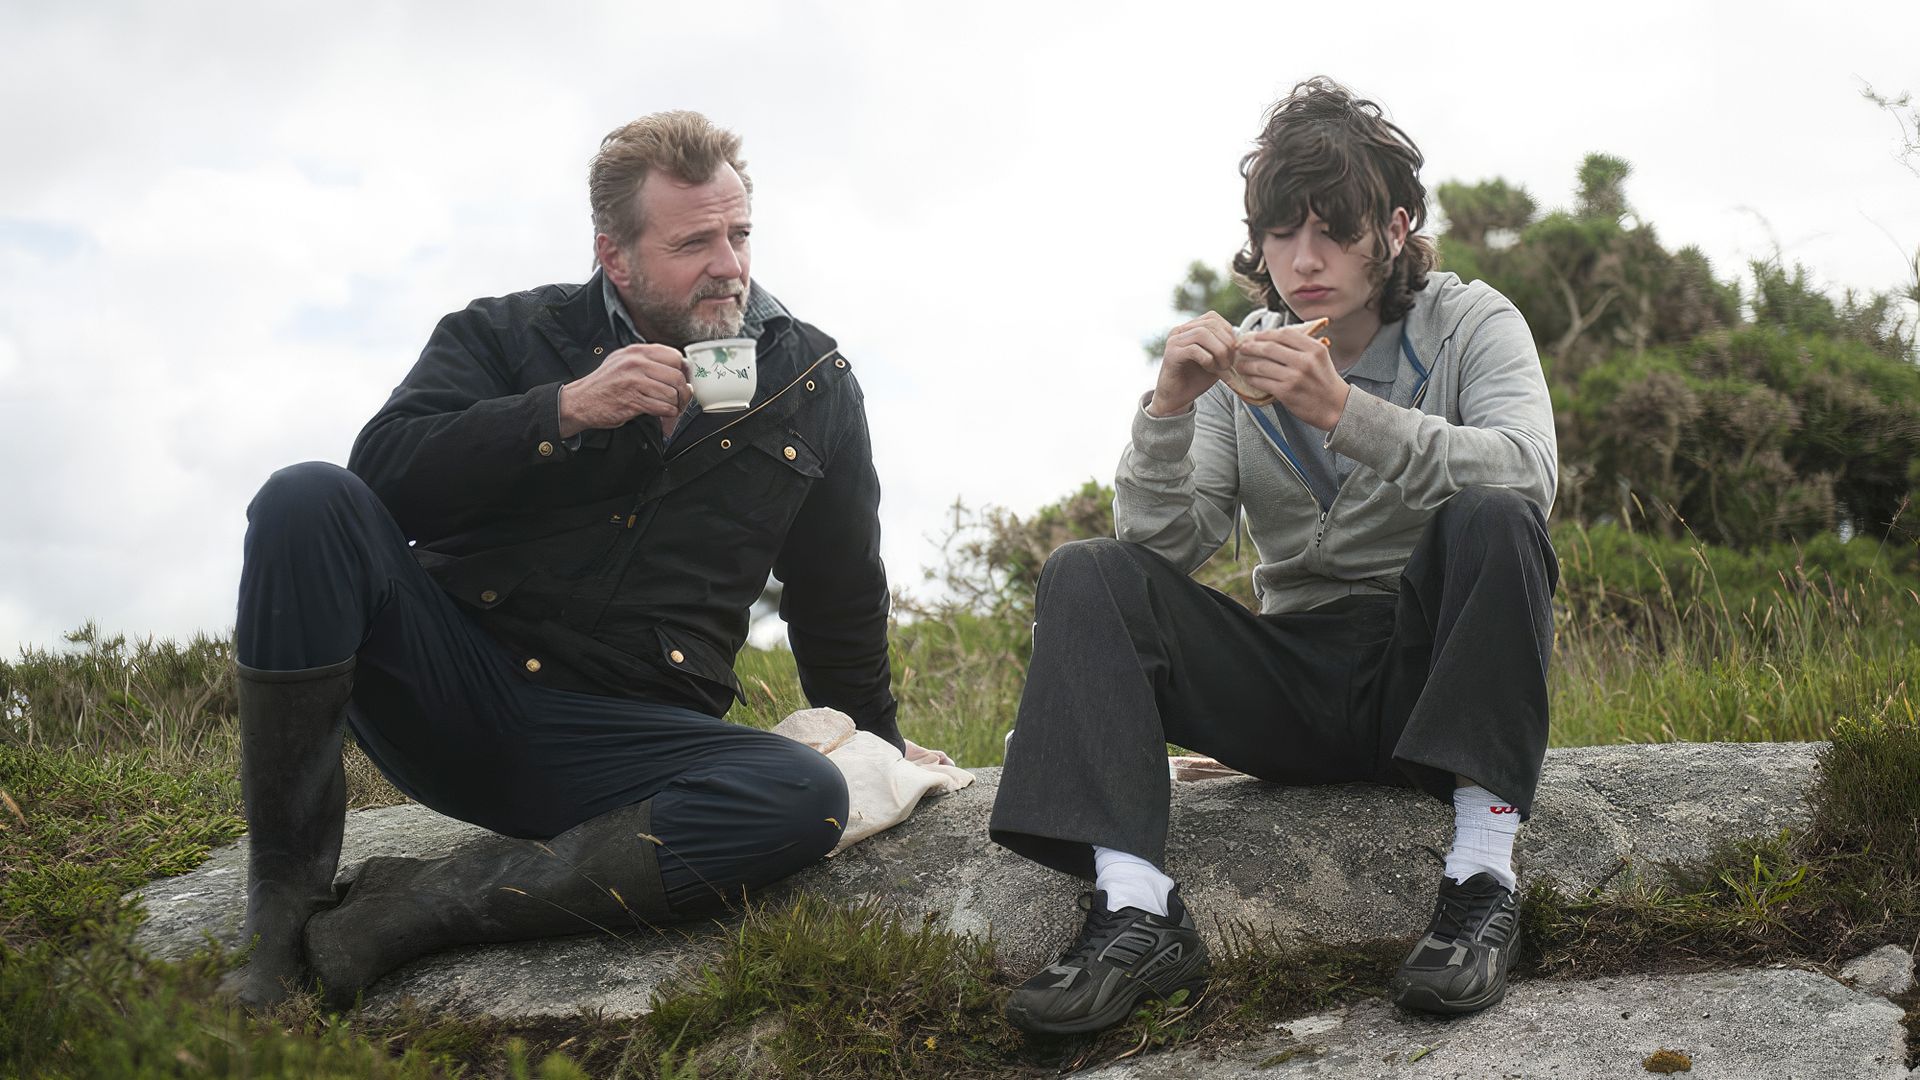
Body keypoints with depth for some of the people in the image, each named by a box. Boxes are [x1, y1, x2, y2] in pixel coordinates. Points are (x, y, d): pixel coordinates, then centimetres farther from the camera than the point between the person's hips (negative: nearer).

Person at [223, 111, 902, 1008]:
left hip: (621, 741, 1)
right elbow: (385, 472, -10)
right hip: (454, 688, 0)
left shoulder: (813, 386, 10)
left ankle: (415, 906, -29)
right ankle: (285, 901, -22)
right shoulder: (508, 336, 6)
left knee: (809, 799, -31)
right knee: (308, 497, -26)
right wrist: (565, 410, -18)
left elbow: (841, 603, 19)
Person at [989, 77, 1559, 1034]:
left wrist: (1344, 411, -32)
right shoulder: (1243, 360, 6)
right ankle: (1136, 914, -32)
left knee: (1490, 520, -31)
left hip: (1428, 664, -3)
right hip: (1295, 684, 3)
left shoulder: (1471, 325, -1)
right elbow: (1168, 546, -2)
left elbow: (1526, 472, -22)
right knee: (1086, 574, -15)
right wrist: (1167, 411, -20)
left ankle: (1482, 884, -32)